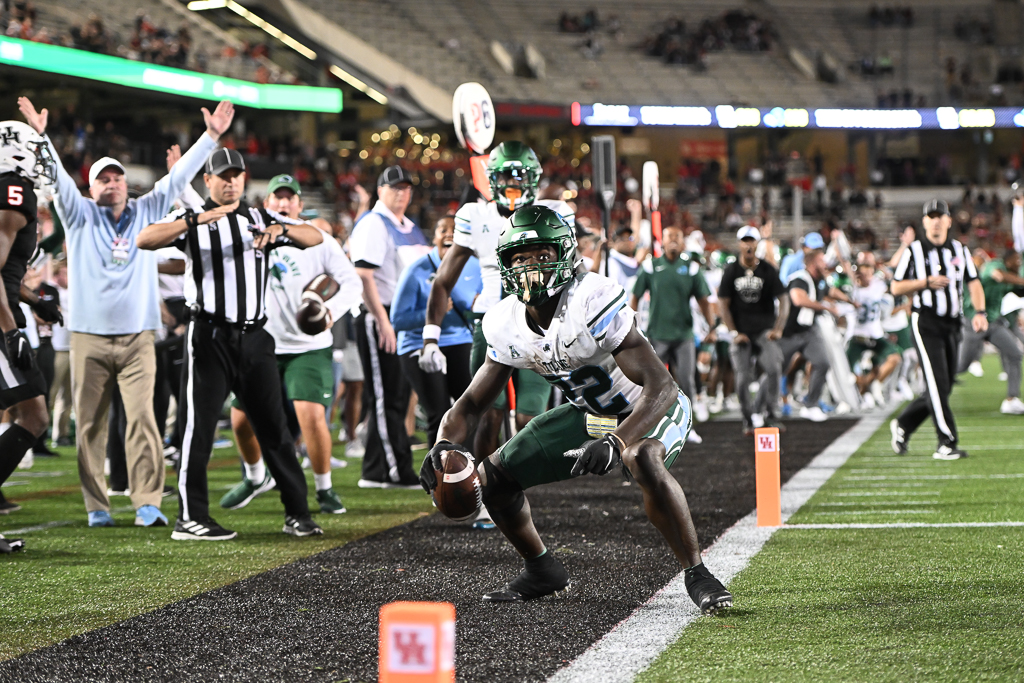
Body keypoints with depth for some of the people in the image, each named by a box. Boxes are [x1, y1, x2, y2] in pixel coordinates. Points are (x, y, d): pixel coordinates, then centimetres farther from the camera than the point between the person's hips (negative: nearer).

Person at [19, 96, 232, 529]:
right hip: (89, 337, 0)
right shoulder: (80, 216, 8)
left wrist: (211, 136, 4)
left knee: (142, 417, -10)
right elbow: (57, 178, -4)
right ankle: (96, 506, 7)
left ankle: (148, 504, -13)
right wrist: (40, 136, -18)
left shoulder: (147, 212, 13)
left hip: (138, 337, 0)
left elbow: (179, 177, 10)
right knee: (90, 423, 1)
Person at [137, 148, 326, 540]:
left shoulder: (261, 219, 14)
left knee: (274, 426, 7)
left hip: (254, 336, 4)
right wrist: (200, 219, -25)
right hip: (210, 336, -4)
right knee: (198, 425, -5)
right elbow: (145, 240, -15)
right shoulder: (191, 219, 3)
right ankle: (190, 518, -1)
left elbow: (316, 238, 4)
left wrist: (281, 229, -17)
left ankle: (297, 513, 13)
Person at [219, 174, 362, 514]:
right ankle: (256, 477, 33)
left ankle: (324, 487, 3)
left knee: (311, 415, -18)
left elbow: (352, 283, -9)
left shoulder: (319, 241, -4)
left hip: (310, 348, -3)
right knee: (241, 419, 4)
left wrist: (332, 309, -30)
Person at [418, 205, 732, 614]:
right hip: (590, 414, 7)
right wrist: (445, 444, -24)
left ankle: (696, 574, -23)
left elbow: (660, 386, -38)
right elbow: (472, 403, -2)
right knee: (491, 477, -1)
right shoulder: (507, 326, -11)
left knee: (644, 461, -40)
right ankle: (542, 571, 23)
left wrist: (615, 444, -50)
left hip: (651, 410, -7)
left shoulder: (592, 302, -33)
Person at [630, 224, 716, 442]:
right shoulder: (651, 267, 3)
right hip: (657, 334, -1)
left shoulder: (691, 268, 5)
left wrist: (711, 327, 1)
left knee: (686, 381, -3)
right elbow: (635, 297, 7)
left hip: (684, 334, 1)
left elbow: (703, 300, 8)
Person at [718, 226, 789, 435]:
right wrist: (734, 333, -6)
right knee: (743, 377, -2)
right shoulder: (731, 271, 2)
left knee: (774, 369, -20)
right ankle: (748, 419, 15)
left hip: (765, 329, 0)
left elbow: (783, 300, 0)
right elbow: (723, 304, 3)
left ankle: (764, 411, -4)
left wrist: (778, 329, -11)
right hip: (741, 330, 0)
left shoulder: (767, 270, 1)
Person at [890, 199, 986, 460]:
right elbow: (896, 287, 1)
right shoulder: (914, 251, 0)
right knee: (937, 383, -12)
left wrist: (980, 312, -9)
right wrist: (926, 282, -13)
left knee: (944, 387, 8)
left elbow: (974, 283, 7)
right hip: (925, 323, -5)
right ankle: (946, 443, -10)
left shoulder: (960, 251, 12)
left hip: (952, 325, 5)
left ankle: (903, 425, 27)